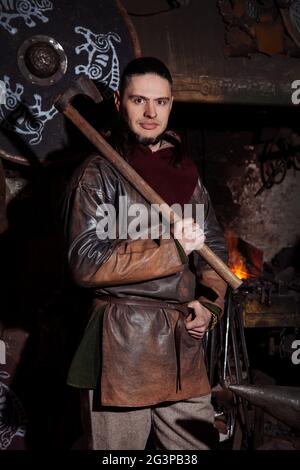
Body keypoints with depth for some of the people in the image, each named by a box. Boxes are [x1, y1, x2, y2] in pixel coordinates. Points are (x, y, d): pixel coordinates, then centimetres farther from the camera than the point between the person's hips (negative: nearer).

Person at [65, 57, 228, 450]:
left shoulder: (187, 173, 12)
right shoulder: (100, 173, -5)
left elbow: (215, 247, 18)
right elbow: (86, 264, -15)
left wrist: (210, 304, 0)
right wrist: (173, 248, -15)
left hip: (185, 343, 5)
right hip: (122, 345, -5)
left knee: (196, 443, 11)